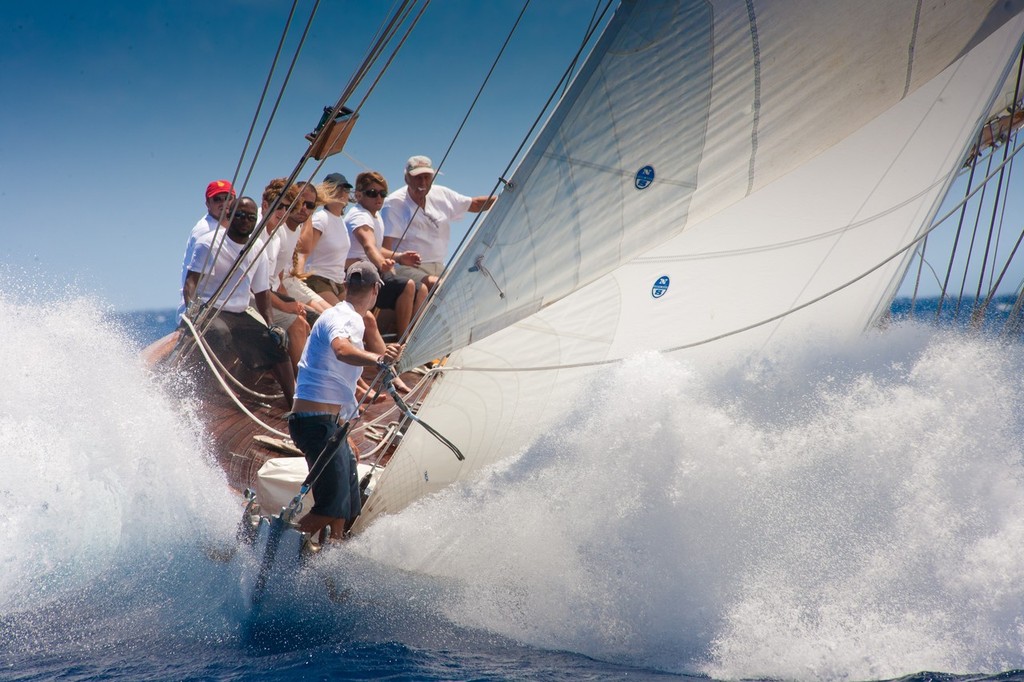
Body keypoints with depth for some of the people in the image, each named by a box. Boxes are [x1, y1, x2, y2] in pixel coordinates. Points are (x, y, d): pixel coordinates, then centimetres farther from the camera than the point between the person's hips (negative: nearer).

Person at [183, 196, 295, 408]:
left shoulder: (256, 251, 12)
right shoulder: (210, 243, -7)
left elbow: (262, 292, 17)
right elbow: (191, 280, -15)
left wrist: (271, 326, 4)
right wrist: (192, 308, -34)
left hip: (239, 315, 7)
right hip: (208, 311, -7)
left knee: (276, 344, 2)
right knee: (219, 333, -38)